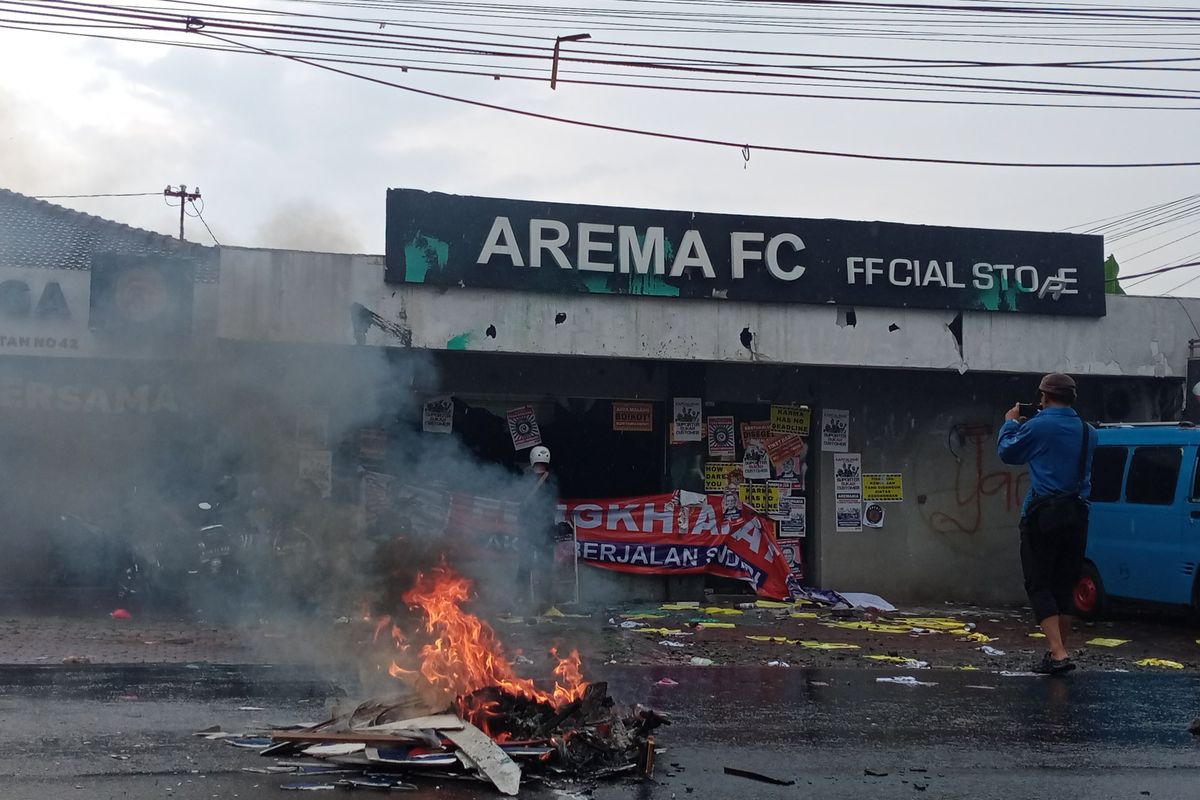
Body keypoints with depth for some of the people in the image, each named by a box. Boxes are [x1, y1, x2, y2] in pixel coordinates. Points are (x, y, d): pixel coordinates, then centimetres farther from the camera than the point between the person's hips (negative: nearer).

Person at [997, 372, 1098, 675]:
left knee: (1039, 585, -2)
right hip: (1076, 514, 6)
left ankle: (1058, 653, -13)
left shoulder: (1037, 426, -9)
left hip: (1043, 513, -6)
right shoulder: (1088, 432, 10)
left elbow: (1006, 452, 5)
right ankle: (1059, 653, 19)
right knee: (1064, 587, 14)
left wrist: (1010, 423, 23)